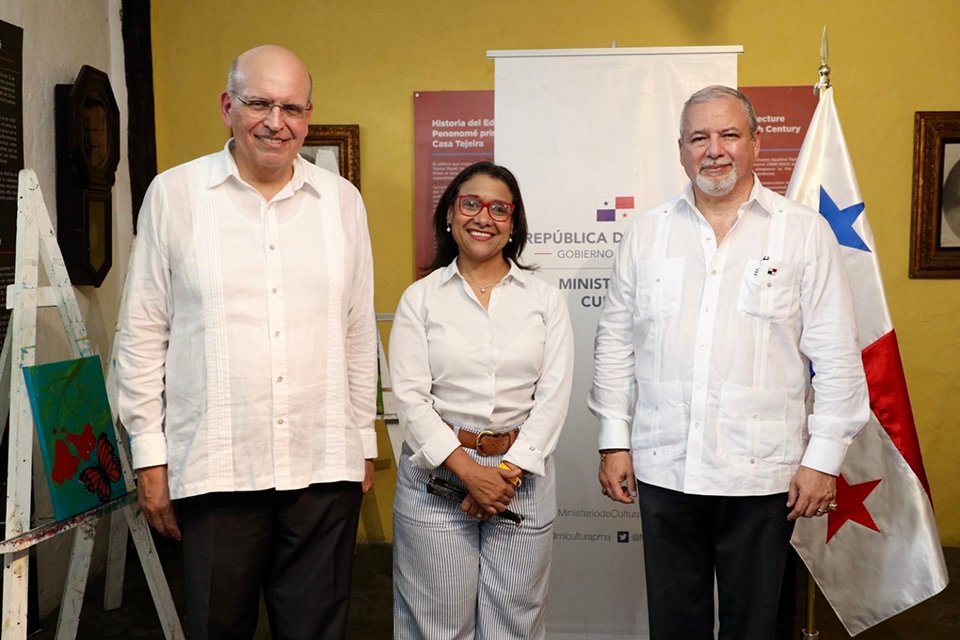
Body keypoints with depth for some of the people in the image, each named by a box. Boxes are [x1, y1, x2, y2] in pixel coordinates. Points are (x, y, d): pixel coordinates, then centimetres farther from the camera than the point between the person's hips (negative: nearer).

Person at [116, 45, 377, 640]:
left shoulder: (343, 200, 7)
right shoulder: (174, 194, 0)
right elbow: (144, 335, 2)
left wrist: (364, 441, 11)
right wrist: (150, 455, 0)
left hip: (325, 465, 2)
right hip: (215, 469, -1)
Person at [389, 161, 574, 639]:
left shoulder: (545, 299, 6)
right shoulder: (420, 298, 2)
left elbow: (553, 396, -1)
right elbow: (410, 397, -5)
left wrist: (508, 471, -10)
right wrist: (468, 470, -13)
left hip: (523, 474, 1)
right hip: (436, 473, -1)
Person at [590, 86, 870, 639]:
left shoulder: (805, 232, -1)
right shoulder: (648, 232, 6)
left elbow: (836, 356, -2)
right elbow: (616, 340, 7)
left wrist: (823, 458, -6)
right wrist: (615, 441, 4)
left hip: (761, 473, -2)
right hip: (663, 467, 2)